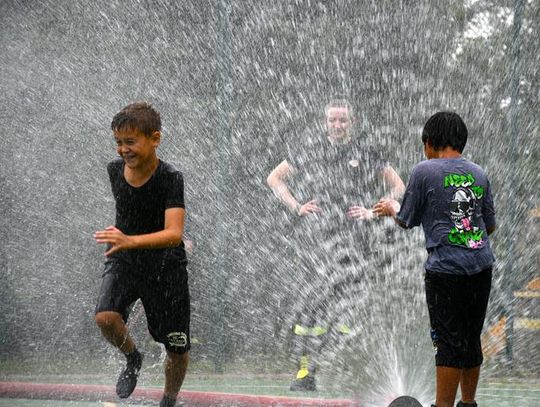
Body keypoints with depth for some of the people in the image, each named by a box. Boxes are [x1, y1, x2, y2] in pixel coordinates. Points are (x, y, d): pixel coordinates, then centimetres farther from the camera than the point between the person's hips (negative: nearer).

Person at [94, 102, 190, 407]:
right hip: (124, 260, 3)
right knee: (105, 317, -26)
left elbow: (174, 233, -34)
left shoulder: (171, 178, -22)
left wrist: (130, 241, -49)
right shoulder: (115, 169, -6)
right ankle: (133, 358, 6)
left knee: (178, 348, 6)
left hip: (165, 264, -3)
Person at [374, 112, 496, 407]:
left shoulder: (424, 172, -4)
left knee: (449, 343, -3)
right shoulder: (479, 174, 11)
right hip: (481, 266, 5)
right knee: (471, 341, 14)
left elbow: (407, 221, 3)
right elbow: (490, 225, 16)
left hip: (446, 269, -5)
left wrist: (391, 208, 24)